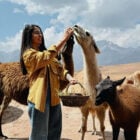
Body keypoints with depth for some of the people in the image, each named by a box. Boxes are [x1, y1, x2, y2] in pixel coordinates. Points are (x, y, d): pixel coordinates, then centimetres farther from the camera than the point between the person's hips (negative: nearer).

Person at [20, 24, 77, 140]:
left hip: (53, 97, 8)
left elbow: (59, 68, 6)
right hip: (39, 98, -7)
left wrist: (69, 78, -14)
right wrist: (64, 38, -25)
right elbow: (47, 57, -25)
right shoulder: (28, 54, -7)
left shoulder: (45, 52, 17)